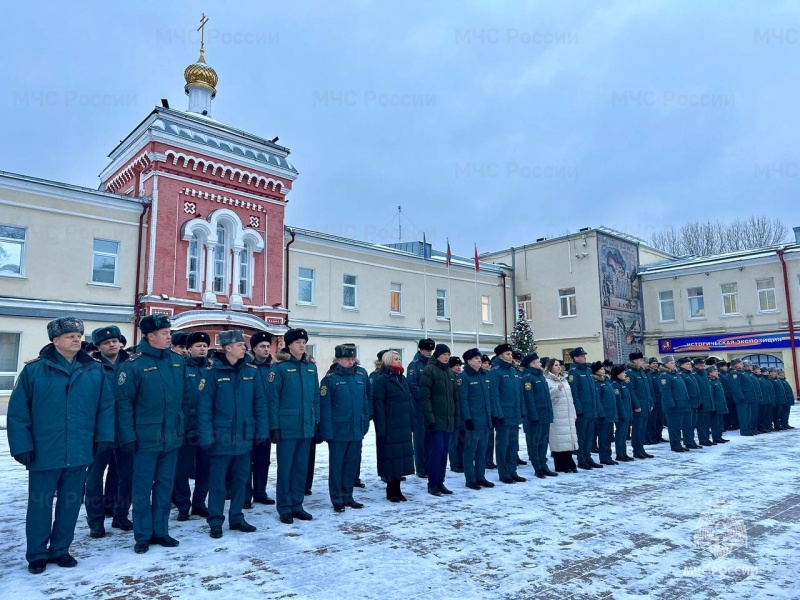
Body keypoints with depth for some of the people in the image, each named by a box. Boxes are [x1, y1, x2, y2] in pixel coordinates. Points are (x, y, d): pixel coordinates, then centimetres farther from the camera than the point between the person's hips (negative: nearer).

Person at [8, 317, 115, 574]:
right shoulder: (34, 370, -6)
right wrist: (22, 446, -9)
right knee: (40, 505, 11)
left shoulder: (96, 371, 1)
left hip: (79, 453, 2)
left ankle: (60, 549, 30)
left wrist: (104, 436, -5)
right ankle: (37, 554, 28)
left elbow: (106, 406, 2)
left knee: (71, 504, 13)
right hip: (44, 453, -2)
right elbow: (18, 412, -5)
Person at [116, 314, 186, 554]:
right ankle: (142, 536, 21)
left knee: (165, 487, 14)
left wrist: (186, 426, 9)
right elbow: (124, 402, -11)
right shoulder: (134, 364, -11)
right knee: (142, 489, 8)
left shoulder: (178, 361, 4)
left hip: (172, 436, 5)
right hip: (146, 438, -5)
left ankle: (160, 531, 26)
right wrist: (128, 436, -14)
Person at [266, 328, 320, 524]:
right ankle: (284, 508, 16)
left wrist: (317, 420, 9)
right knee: (285, 468, 4)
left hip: (306, 426, 5)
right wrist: (274, 426, -12)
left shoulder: (311, 367, 10)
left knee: (301, 467, 13)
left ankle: (297, 505, 24)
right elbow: (272, 399, -9)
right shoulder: (280, 368, -7)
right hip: (287, 426, -5)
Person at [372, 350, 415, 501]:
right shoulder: (381, 380, -8)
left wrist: (412, 423, 12)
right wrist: (381, 427, -18)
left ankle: (397, 489, 20)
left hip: (403, 426, 7)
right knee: (391, 457, -2)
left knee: (401, 456, 9)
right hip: (389, 426, -7)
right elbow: (378, 404, -14)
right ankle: (391, 491, 11)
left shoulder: (402, 378, 15)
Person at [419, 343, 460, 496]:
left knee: (444, 452, 10)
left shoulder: (450, 372, 16)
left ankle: (440, 482, 19)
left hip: (448, 420, 7)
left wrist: (456, 417, 14)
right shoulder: (429, 370, -7)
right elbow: (424, 396, -13)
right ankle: (432, 484, 5)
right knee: (436, 451, -5)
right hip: (435, 420, -7)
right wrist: (429, 417, -19)